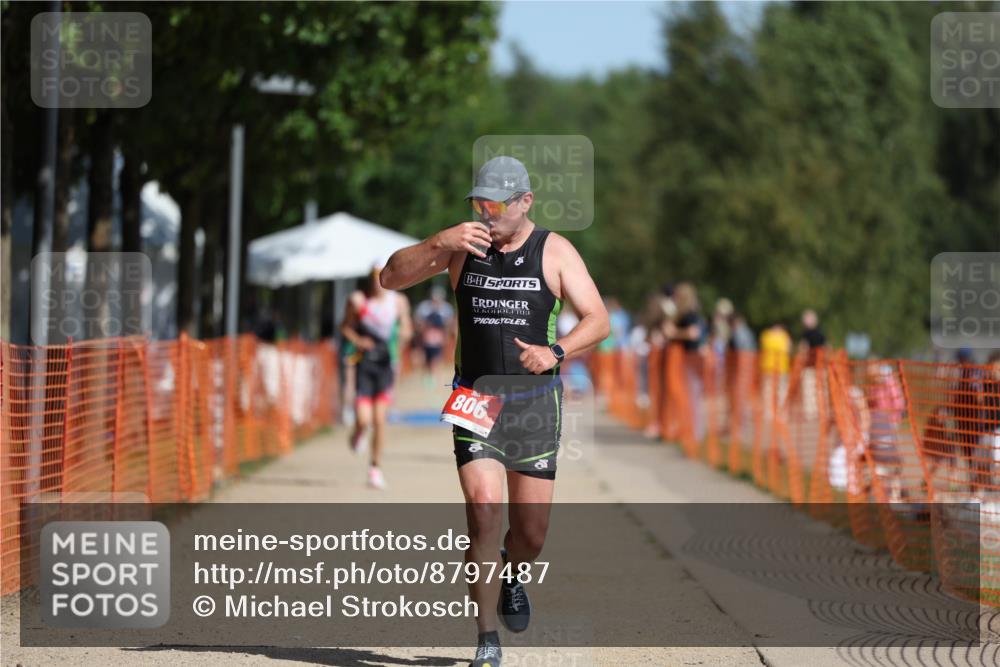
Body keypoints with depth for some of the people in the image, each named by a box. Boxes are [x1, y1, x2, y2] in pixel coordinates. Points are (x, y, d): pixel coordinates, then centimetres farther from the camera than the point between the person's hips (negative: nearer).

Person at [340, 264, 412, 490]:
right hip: (364, 363, -1)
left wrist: (402, 333, -12)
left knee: (379, 420, -3)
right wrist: (357, 340, -12)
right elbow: (345, 327, 8)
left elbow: (406, 329, 12)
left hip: (385, 364, 1)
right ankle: (356, 436, 29)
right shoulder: (358, 300, -4)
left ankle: (376, 467, 13)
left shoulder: (398, 302, 0)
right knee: (363, 419, -10)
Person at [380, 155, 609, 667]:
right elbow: (392, 278, -3)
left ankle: (513, 576, 41)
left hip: (534, 402, 0)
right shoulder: (464, 246, 3)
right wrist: (438, 244, -18)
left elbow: (597, 320, -3)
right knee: (484, 514, -17)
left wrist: (555, 351, -21)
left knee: (532, 533, 3)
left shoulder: (554, 251, 0)